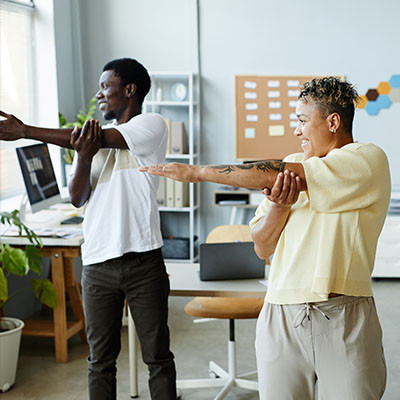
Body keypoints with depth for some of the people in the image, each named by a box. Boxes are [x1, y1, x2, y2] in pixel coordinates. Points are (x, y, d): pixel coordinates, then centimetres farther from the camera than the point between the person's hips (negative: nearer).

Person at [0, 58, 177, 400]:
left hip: (143, 260, -4)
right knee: (101, 359, 10)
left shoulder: (152, 125, -2)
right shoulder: (92, 137, 14)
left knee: (157, 355, 5)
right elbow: (77, 198, 6)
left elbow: (100, 139, -16)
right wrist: (84, 157, -16)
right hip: (97, 264, 5)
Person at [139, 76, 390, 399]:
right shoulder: (291, 165, 15)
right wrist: (278, 205, -9)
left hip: (344, 318, -4)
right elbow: (261, 247, 11)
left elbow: (272, 175, -11)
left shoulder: (369, 159, -4)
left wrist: (197, 172, -6)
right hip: (281, 316, 4)